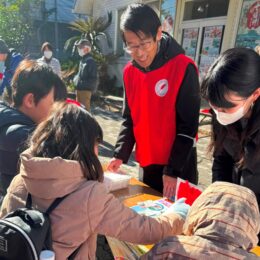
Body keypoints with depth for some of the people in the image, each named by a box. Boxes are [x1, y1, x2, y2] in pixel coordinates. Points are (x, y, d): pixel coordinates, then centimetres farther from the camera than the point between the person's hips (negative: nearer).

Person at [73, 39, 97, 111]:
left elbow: (93, 79, -17)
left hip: (85, 90, -9)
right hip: (79, 89, 9)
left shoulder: (90, 61, -14)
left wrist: (82, 83, -20)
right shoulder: (82, 60, 12)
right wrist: (75, 79, 6)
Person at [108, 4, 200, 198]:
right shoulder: (130, 72, 1)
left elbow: (188, 126, -15)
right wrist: (121, 155, -4)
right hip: (147, 163, 5)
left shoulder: (183, 68, -16)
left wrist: (173, 170, -15)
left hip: (179, 164, -5)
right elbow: (129, 119, 6)